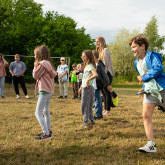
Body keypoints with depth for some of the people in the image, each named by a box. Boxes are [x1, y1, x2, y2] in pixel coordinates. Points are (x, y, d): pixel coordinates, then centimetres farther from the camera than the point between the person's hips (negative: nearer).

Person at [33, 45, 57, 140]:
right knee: (46, 111, 20)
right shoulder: (48, 63, 12)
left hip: (45, 91, -10)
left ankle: (46, 134, -10)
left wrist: (35, 66, 2)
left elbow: (35, 76, -10)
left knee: (38, 113, -8)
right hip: (50, 91, 10)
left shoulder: (42, 64, -16)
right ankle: (48, 131, 28)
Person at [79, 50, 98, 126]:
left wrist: (88, 80, -28)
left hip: (87, 88, -9)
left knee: (84, 106, -2)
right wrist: (81, 87, 23)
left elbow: (95, 75, -34)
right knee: (89, 106, 15)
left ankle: (85, 122, 5)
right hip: (85, 88, 9)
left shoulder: (90, 66, -16)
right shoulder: (86, 66, 14)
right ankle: (91, 120, 23)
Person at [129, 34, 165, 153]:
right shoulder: (137, 63, 17)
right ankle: (151, 144, -9)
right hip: (149, 91, 7)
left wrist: (143, 78, -17)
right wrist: (143, 88, 11)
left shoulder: (151, 56, -8)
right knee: (146, 115, -9)